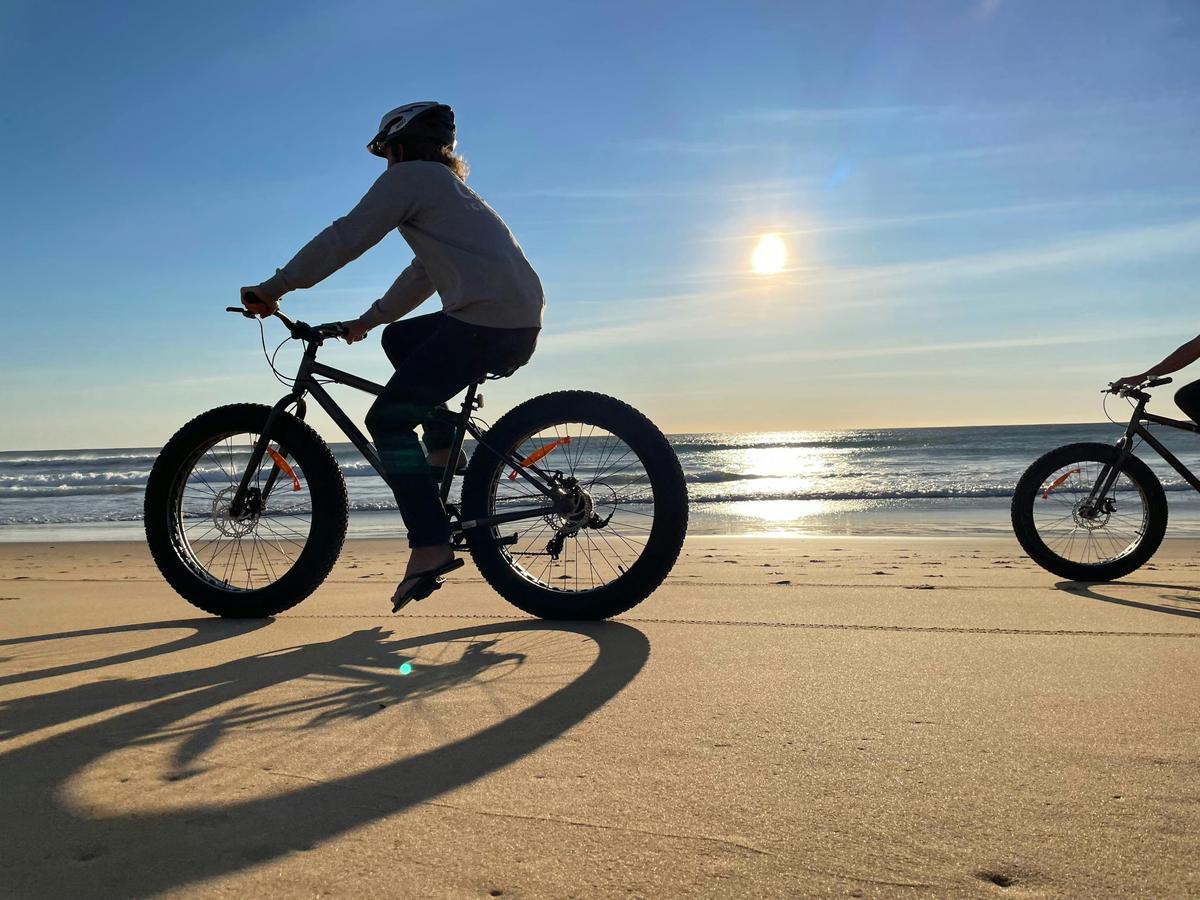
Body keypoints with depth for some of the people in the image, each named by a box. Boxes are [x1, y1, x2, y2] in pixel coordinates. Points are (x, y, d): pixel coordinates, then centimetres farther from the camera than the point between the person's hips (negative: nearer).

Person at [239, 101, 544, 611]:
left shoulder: (411, 176, 4)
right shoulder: (449, 188, 32)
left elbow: (345, 238, -3)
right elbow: (425, 274, 35)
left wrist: (274, 287, 2)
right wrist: (367, 319, 36)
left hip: (485, 323, -9)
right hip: (520, 323, 9)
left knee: (388, 419, -3)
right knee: (398, 340, 28)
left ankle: (431, 547, -10)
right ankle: (443, 450, 17)